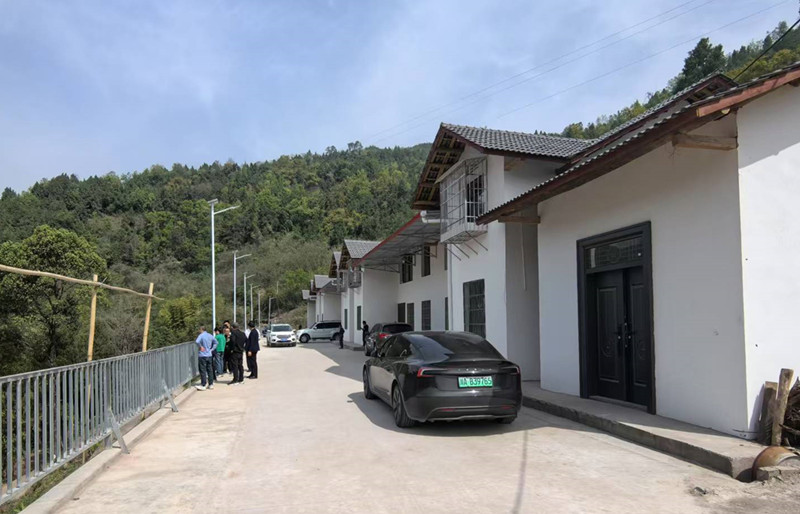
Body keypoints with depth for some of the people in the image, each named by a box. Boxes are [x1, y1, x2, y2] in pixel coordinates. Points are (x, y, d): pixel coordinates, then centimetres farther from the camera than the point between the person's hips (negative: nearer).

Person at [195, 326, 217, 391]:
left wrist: (200, 347, -14)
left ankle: (203, 385, -1)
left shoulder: (201, 335, -11)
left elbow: (197, 341, -30)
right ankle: (211, 384, 14)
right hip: (209, 355, 6)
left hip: (202, 355, -6)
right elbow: (215, 342, 18)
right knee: (210, 370, 10)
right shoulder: (210, 336, 9)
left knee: (203, 371, -3)